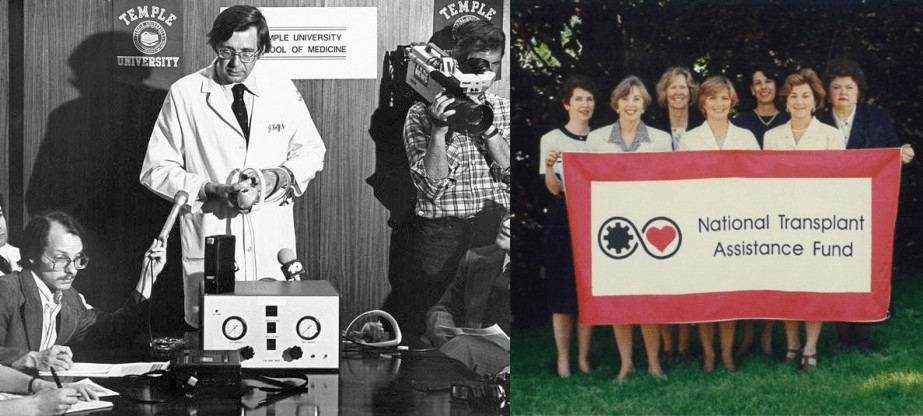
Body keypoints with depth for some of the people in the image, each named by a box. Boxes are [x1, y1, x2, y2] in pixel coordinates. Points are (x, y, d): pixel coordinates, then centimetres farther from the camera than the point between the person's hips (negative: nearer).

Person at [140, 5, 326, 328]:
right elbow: (156, 169, -1)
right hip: (210, 239, -2)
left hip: (272, 246, 2)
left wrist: (279, 176, -7)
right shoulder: (184, 94, -1)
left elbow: (312, 152, 14)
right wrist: (211, 190, -15)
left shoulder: (284, 92, 5)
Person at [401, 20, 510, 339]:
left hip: (496, 229, 3)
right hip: (442, 233, -2)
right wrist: (438, 131, -19)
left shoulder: (503, 110, 11)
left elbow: (510, 172, -1)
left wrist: (488, 127, -12)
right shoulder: (421, 114, -1)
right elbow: (431, 188, -8)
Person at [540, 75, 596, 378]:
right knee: (562, 290, -2)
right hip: (563, 220, -3)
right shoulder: (552, 139, 0)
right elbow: (554, 189, -6)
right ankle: (563, 357, 5)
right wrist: (550, 167, -25)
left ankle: (584, 357, 10)